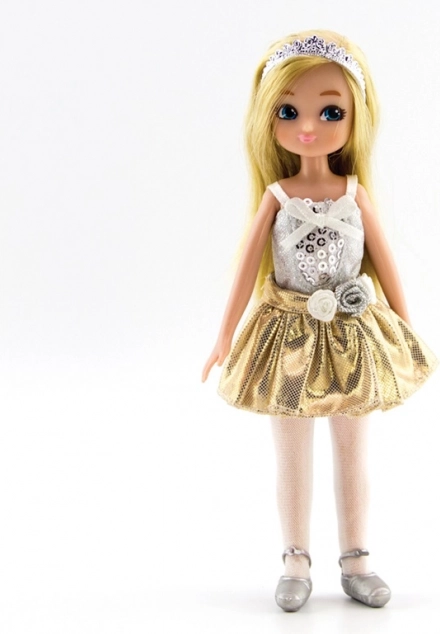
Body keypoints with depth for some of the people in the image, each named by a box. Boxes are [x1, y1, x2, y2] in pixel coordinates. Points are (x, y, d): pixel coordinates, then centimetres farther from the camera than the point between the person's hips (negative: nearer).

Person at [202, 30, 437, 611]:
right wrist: (225, 337, -1)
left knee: (353, 455, 11)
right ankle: (297, 562, 21)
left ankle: (355, 560, 24)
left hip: (353, 337, 1)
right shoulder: (275, 195, -6)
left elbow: (383, 261, 4)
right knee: (292, 459, 8)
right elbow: (249, 266, -3)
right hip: (291, 337, -1)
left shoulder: (355, 192, -2)